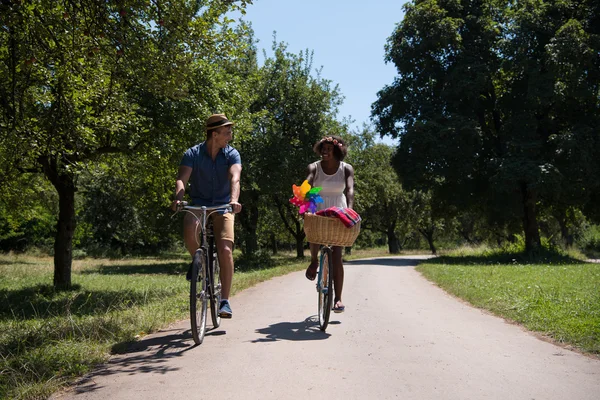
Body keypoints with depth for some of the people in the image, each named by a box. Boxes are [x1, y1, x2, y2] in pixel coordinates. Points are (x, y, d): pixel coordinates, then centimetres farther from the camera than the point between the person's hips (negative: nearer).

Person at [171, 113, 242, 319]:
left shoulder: (232, 154, -7)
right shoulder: (192, 154, -8)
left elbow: (234, 178, -24)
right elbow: (182, 179, -21)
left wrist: (234, 200, -43)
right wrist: (178, 198, -41)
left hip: (222, 206, 0)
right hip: (197, 204, 0)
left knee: (225, 251, -16)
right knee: (189, 231, -33)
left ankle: (225, 301, -6)